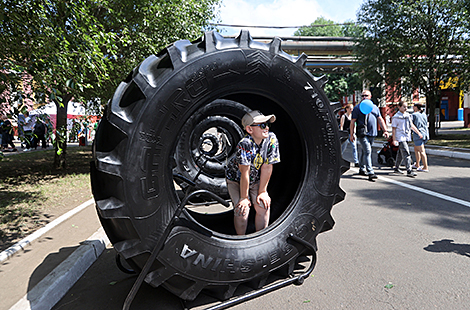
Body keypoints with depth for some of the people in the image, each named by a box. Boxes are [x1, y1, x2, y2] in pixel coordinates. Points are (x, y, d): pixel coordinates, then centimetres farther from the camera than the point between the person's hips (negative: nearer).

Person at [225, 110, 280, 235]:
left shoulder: (271, 139, -22)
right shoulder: (244, 145, -34)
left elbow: (267, 167, -17)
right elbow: (244, 173, -29)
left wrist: (262, 191, -13)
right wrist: (244, 198, -22)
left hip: (256, 179, 4)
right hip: (236, 178, -3)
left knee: (263, 206, -14)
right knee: (243, 210, -17)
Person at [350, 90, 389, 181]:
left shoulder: (375, 107, 16)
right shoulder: (357, 108, 1)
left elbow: (380, 119, 17)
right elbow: (353, 122, 0)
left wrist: (385, 130, 7)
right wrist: (351, 134, -5)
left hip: (372, 133, 5)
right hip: (362, 134, -5)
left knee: (364, 151, 14)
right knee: (368, 151, -13)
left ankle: (362, 169, 27)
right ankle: (370, 173, -15)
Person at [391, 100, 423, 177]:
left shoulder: (407, 115, 14)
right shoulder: (396, 117, -8)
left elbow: (411, 125, 22)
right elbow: (393, 129, -9)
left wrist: (418, 133, 18)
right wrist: (394, 140, -14)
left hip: (407, 137, 8)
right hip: (400, 138, -8)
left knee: (400, 154, 15)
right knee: (406, 154, -15)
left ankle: (396, 168, 26)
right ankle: (409, 171, -18)